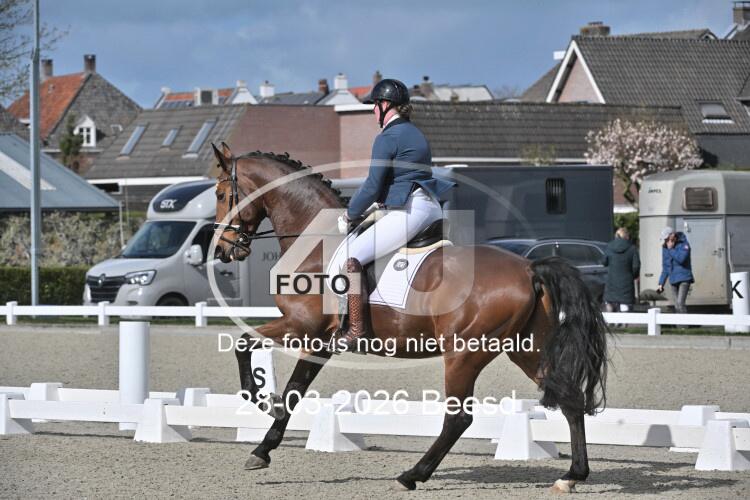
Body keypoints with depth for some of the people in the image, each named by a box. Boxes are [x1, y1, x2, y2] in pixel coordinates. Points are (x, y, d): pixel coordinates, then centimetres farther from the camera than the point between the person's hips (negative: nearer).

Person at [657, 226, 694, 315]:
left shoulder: (684, 244, -8)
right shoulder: (665, 247, 10)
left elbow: (681, 259, -24)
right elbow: (665, 267, 17)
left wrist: (671, 249, -16)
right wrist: (661, 283, 15)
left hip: (684, 278, -6)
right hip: (673, 280, 6)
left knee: (680, 303, -20)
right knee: (677, 307, 3)